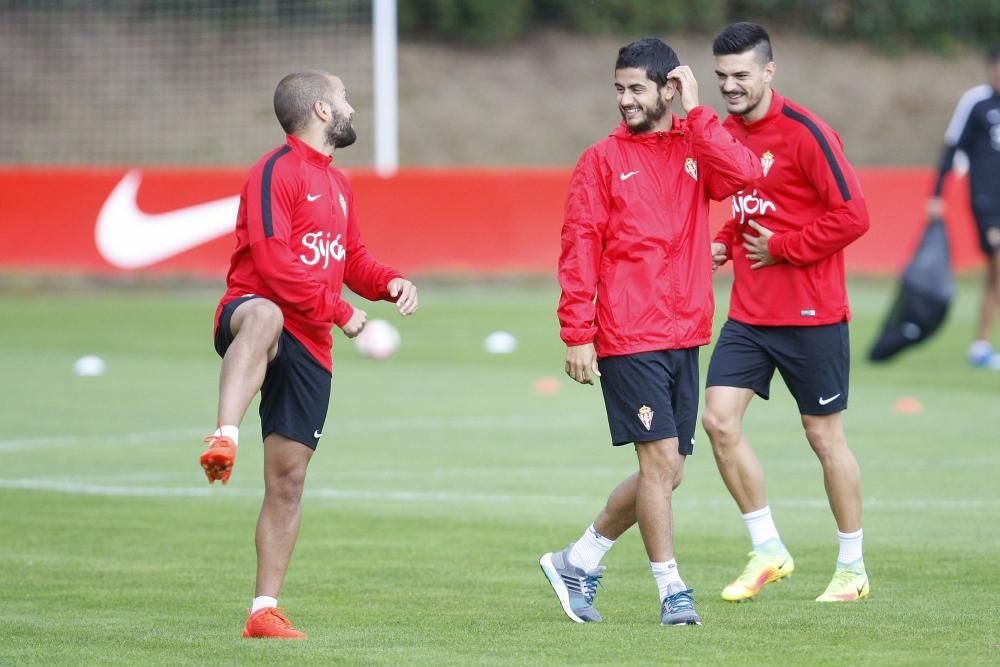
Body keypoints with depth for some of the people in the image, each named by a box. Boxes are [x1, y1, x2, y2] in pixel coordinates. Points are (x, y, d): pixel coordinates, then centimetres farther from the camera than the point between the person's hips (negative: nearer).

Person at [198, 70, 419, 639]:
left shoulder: (337, 185, 22)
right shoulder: (277, 171, -7)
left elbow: (353, 260, 28)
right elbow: (272, 259, -17)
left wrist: (390, 282, 6)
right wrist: (339, 312, -17)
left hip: (309, 347, 8)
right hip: (253, 310, -8)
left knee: (288, 478, 6)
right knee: (264, 317, -46)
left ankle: (265, 610, 13)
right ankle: (225, 439, -61)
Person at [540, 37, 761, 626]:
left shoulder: (696, 148, 9)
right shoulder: (603, 160, 0)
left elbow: (743, 173, -13)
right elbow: (579, 251, -3)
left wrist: (695, 111, -10)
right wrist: (576, 335, -9)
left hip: (685, 336, 5)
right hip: (629, 340, -5)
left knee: (667, 474, 9)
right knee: (660, 461, -9)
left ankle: (580, 561, 24)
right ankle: (672, 590, -1)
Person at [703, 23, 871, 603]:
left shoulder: (805, 133, -15)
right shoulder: (725, 132, 8)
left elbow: (852, 215, -18)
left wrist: (782, 247, -15)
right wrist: (726, 243, 6)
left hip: (811, 314, -7)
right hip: (749, 312, 7)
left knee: (825, 435, 3)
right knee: (720, 418, -6)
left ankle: (854, 567, 17)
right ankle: (768, 551, 7)